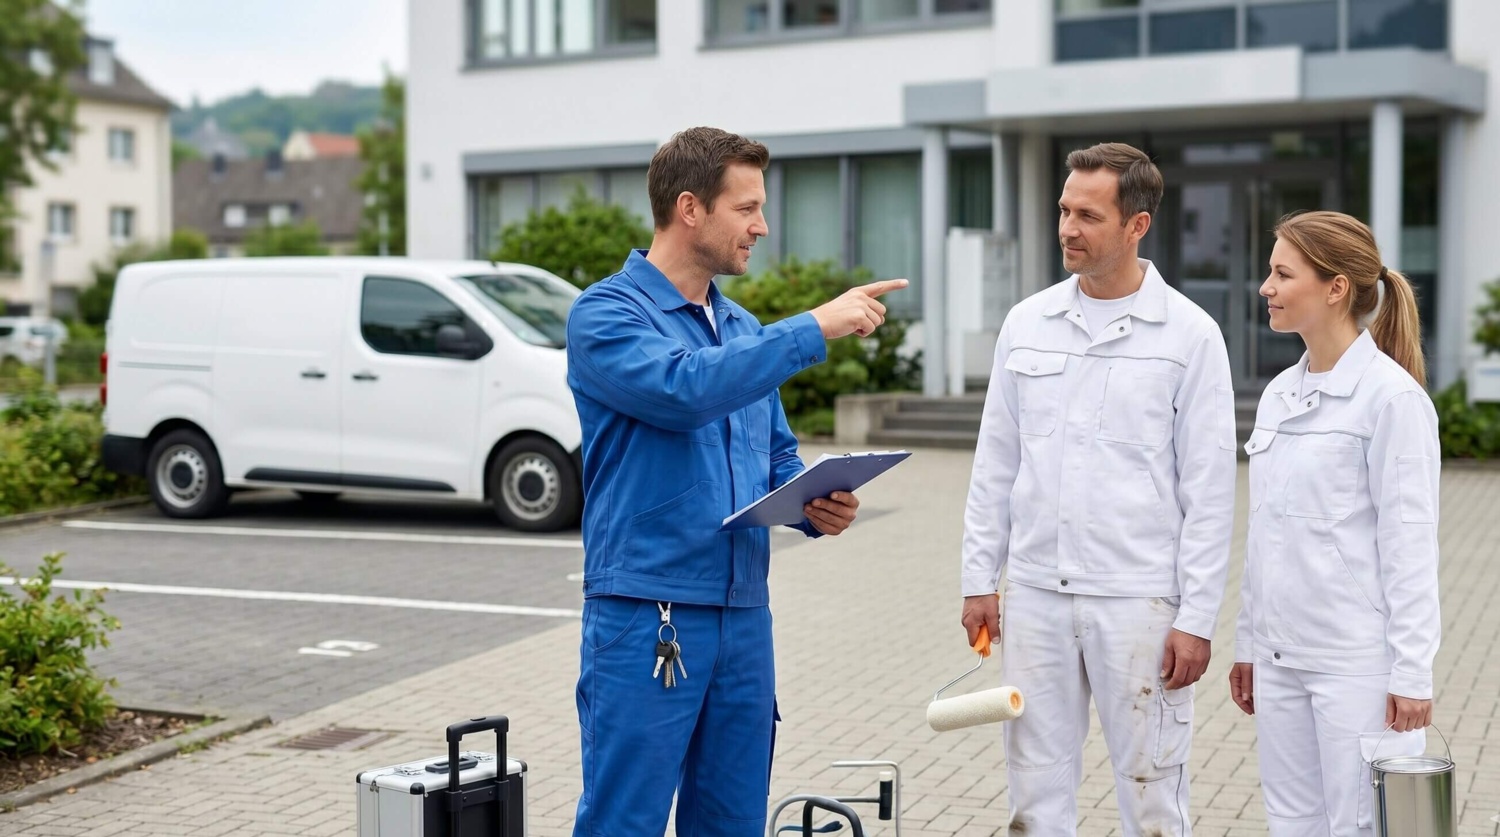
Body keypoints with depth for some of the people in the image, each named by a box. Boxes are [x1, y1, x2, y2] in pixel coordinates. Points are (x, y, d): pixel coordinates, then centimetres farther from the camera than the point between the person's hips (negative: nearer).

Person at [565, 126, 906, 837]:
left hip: (744, 617, 7)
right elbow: (684, 390, -26)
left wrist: (816, 507, -1)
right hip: (646, 617, -7)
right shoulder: (606, 314, -7)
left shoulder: (745, 329, 15)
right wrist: (815, 329, -21)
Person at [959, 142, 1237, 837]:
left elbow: (1208, 491, -5)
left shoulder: (1189, 334, -4)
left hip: (1139, 600, -4)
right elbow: (995, 465, 12)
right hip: (1036, 595, 4)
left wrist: (1197, 619, -9)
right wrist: (979, 579, 8)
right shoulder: (1026, 323, 7)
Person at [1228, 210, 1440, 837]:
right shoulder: (1279, 394, 10)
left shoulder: (1391, 396, -11)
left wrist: (1411, 672, -14)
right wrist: (1249, 643, 17)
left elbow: (1409, 544, -13)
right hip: (1281, 659, 7)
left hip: (1357, 661, -7)